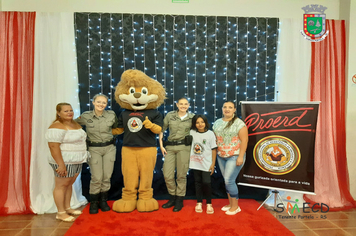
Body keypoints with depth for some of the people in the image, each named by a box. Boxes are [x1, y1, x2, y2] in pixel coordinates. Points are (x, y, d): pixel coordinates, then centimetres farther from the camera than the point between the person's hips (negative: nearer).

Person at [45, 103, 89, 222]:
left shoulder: (75, 124, 12)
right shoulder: (57, 127, -15)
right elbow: (53, 146, -21)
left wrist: (83, 158, 17)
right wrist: (61, 164, -24)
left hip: (77, 161, 8)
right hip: (64, 162, -8)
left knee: (69, 184, 16)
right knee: (61, 185, 1)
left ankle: (67, 208, 27)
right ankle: (61, 213, 11)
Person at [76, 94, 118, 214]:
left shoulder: (111, 115, -3)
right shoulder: (85, 116, -6)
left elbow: (117, 128, 14)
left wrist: (111, 137, 6)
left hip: (109, 148, 2)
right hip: (94, 149, -2)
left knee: (107, 176, 5)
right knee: (97, 177, -4)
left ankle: (103, 201, 23)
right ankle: (94, 203, 15)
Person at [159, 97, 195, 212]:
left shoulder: (192, 117, 5)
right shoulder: (170, 115, 6)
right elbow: (161, 130, 9)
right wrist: (161, 145, 3)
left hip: (184, 147, -2)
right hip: (170, 147, 2)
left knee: (181, 175, 2)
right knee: (167, 175, 2)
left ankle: (179, 200, 19)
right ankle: (172, 197, 25)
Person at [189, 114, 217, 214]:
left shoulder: (210, 134, -5)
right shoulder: (191, 132, 0)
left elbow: (214, 149, -3)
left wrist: (213, 164, -4)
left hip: (206, 163, -2)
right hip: (195, 163, 3)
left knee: (206, 183, -5)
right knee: (198, 182, 11)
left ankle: (209, 203, 12)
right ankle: (199, 202, 23)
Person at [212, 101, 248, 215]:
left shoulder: (239, 123, -9)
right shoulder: (217, 123, 9)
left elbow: (244, 140, -12)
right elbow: (214, 139, 14)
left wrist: (240, 157, -16)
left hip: (234, 157, -6)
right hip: (221, 157, 6)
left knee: (229, 181, -8)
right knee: (227, 181, 12)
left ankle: (235, 206, 9)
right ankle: (230, 203, 26)